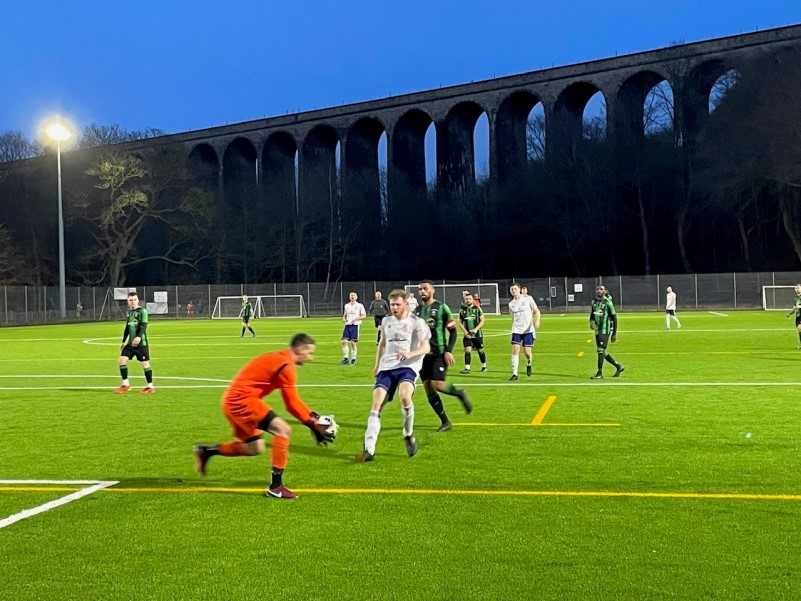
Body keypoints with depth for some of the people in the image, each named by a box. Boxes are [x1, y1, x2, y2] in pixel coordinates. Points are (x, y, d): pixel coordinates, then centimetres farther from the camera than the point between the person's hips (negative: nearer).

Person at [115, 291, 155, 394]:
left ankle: (150, 387, 7)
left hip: (141, 343, -7)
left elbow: (143, 326, -19)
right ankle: (126, 385, 8)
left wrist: (139, 337, -34)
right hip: (130, 343, 7)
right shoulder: (129, 312, 14)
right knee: (122, 360, -1)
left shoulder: (142, 311, -8)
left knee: (144, 363, -3)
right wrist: (123, 341, 24)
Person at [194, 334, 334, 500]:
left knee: (255, 449, 19)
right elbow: (292, 405, -14)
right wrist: (315, 427, -8)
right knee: (283, 430, -15)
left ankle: (206, 451, 26)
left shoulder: (279, 359, 15)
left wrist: (313, 416, 13)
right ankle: (275, 487, -12)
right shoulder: (287, 366, -15)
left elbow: (293, 399, 19)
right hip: (242, 400, -10)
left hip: (233, 401, 10)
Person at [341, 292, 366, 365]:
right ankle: (345, 358, -1)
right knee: (344, 341, -8)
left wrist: (355, 319, -16)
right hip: (347, 325, 4)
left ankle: (353, 359, 6)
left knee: (353, 342, -5)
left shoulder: (359, 305, 2)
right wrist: (344, 319, 3)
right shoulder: (346, 306, 16)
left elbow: (364, 315, -4)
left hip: (355, 325, -4)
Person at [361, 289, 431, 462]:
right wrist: (377, 365, 26)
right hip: (386, 367, 5)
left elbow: (426, 347, -5)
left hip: (408, 366, -5)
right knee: (376, 404, -11)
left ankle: (408, 435, -7)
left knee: (404, 396, -32)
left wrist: (409, 354, -22)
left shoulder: (416, 322, -2)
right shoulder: (386, 322, 14)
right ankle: (369, 449, -11)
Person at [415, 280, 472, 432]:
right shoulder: (417, 311, 11)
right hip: (423, 354, 5)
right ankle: (445, 422, 10)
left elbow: (453, 331, -3)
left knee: (437, 384, -19)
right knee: (428, 389, 0)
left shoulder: (442, 308, -3)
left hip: (439, 353, -5)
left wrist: (448, 351, -13)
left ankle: (460, 394, 12)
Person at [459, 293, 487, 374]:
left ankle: (484, 366, 29)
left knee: (480, 350, 10)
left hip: (478, 334, -1)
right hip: (467, 335, 1)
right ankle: (467, 368, -11)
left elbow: (482, 321, -4)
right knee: (467, 350, -12)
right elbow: (460, 322, 8)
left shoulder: (477, 309, -2)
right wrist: (465, 331, -7)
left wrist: (476, 329, -17)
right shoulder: (462, 310, 3)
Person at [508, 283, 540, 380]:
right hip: (516, 330, 2)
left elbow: (536, 311, 1)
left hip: (528, 329, -2)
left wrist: (537, 321, -16)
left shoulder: (528, 298, -1)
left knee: (527, 351, -6)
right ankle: (514, 374, -10)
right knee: (515, 350, -12)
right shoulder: (511, 304, 9)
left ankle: (528, 365, 29)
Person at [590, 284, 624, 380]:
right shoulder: (594, 302, 9)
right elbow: (592, 314, 20)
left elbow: (614, 318, -7)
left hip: (605, 330, -7)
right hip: (598, 330, 7)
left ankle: (600, 373, -6)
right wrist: (591, 321, -5)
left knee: (600, 350, -12)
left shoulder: (608, 302, -10)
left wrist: (614, 333, -8)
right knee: (602, 352, 12)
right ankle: (618, 366, 28)